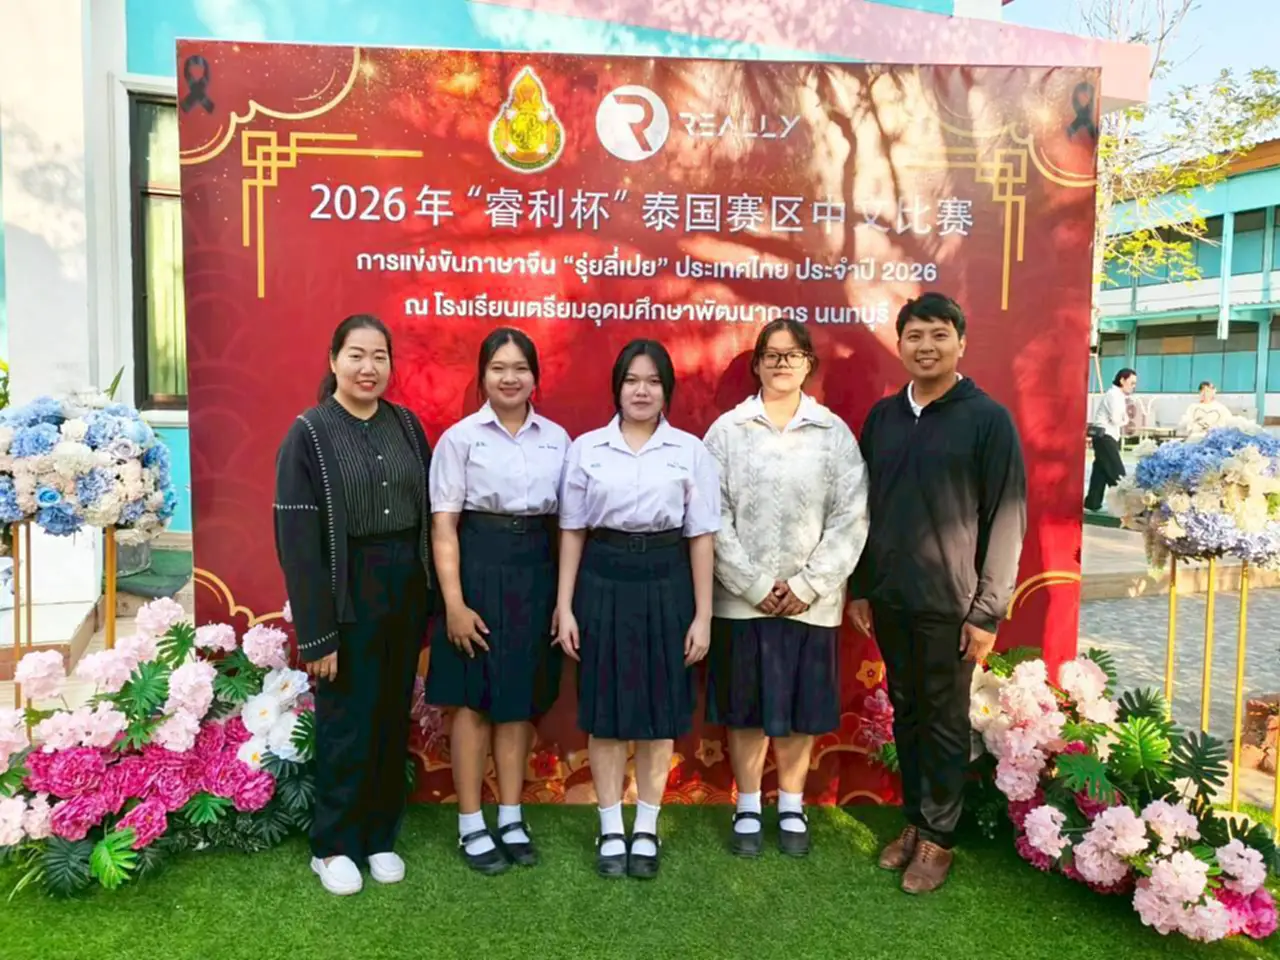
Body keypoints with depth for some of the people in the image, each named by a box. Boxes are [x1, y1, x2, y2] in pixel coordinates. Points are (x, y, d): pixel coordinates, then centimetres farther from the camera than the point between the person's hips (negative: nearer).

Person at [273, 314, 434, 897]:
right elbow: (296, 537, -12)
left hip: (405, 589, 5)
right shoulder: (309, 433, -9)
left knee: (392, 720, 14)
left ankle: (380, 836, 31)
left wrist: (429, 596, 4)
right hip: (347, 595, -4)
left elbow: (427, 512, 8)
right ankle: (333, 845, 26)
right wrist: (316, 631, -15)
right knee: (347, 724, 7)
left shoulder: (406, 425, 5)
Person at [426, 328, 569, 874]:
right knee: (473, 703, 5)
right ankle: (471, 826, 20)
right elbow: (444, 525, -7)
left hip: (536, 571, 4)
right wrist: (454, 602, -14)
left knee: (520, 702, 12)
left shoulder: (557, 438, 6)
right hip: (479, 567, -3)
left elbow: (563, 520, 10)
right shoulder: (461, 437, -5)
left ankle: (511, 818, 26)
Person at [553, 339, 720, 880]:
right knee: (605, 711, 7)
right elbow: (572, 531, 4)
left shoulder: (690, 450, 1)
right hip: (604, 581, 0)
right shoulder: (587, 447, 1)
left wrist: (702, 616, -1)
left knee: (660, 711, 9)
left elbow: (701, 537, 1)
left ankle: (646, 830, 26)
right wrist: (565, 607, 0)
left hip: (666, 582, 0)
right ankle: (611, 830, 24)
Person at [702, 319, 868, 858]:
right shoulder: (728, 430, 0)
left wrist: (808, 584, -10)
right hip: (742, 597, 0)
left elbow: (851, 517, -3)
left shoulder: (834, 433, 2)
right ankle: (748, 809, 27)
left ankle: (791, 807, 30)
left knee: (801, 708, 11)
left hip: (810, 600, 1)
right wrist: (755, 585, -11)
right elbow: (714, 517, -5)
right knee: (745, 708, 9)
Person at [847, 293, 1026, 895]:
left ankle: (937, 836, 22)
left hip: (950, 603, -4)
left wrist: (988, 612, -11)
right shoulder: (883, 416, 7)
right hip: (889, 598, 4)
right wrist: (859, 587, 9)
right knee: (906, 714, 14)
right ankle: (914, 820, 30)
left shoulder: (987, 418, -6)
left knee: (944, 722, 7)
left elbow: (1007, 518, -8)